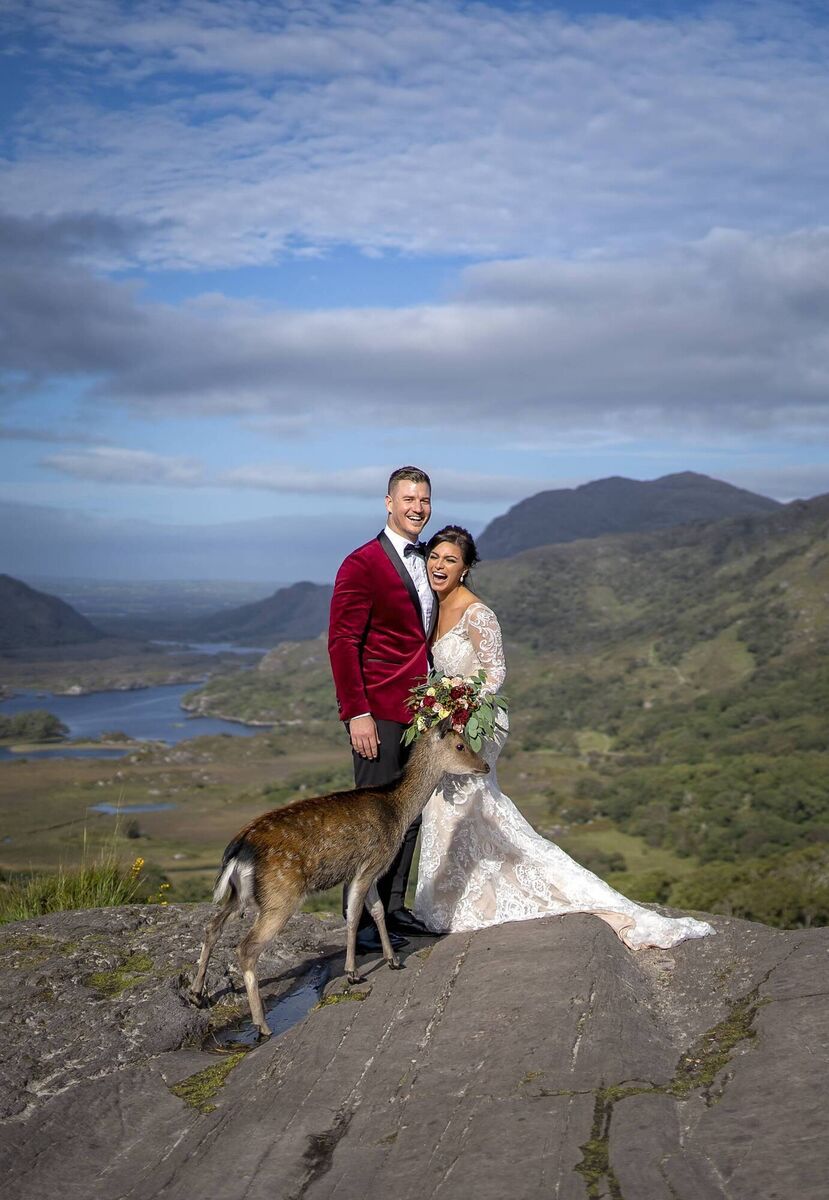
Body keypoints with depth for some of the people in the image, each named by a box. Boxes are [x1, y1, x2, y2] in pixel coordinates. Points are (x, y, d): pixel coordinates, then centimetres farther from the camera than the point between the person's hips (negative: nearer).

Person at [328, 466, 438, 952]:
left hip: (421, 709, 8)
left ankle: (394, 908, 25)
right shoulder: (363, 564, -10)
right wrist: (356, 713, -19)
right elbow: (342, 642, -14)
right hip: (379, 712, -8)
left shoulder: (426, 563, 14)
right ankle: (362, 922, 7)